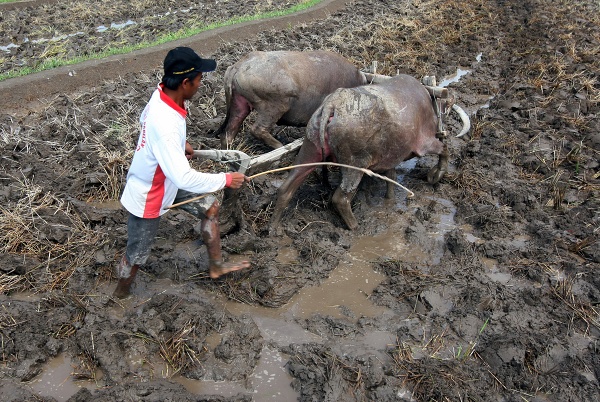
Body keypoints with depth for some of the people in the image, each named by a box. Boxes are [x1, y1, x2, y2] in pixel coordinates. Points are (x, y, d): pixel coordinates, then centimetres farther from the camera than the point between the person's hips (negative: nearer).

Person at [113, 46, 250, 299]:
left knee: (210, 207, 15)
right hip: (147, 197, -9)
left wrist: (181, 144, 17)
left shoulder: (162, 94, -12)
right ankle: (121, 295, 42)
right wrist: (226, 179, -32)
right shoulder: (165, 127, -41)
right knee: (137, 254, 13)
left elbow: (144, 119, 11)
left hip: (166, 181, 9)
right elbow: (185, 178, -43)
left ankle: (216, 266, 33)